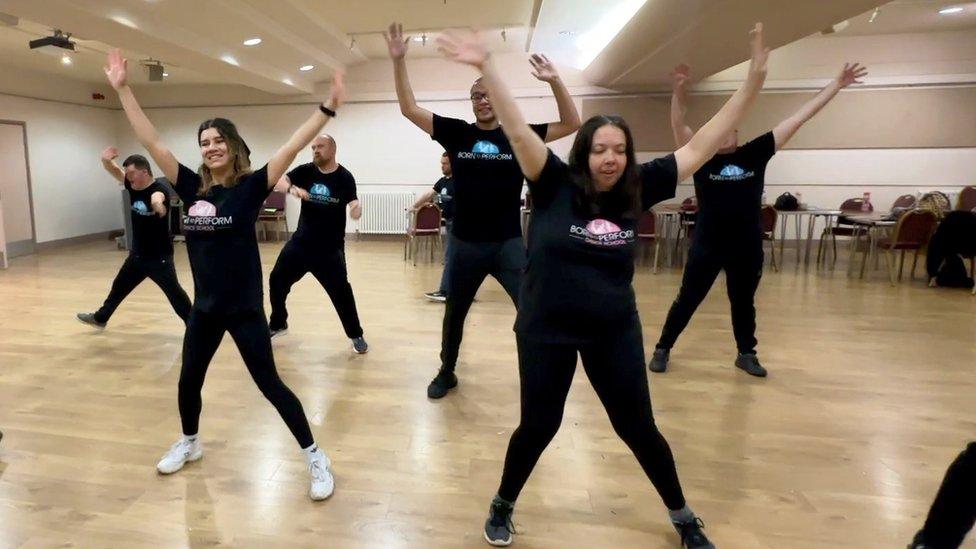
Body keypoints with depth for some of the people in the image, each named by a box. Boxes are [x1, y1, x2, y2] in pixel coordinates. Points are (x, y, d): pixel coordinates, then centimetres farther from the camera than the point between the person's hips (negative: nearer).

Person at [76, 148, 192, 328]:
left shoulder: (159, 190, -20)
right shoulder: (132, 186, 2)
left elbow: (157, 198, -44)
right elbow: (113, 170, 0)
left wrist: (157, 203, -68)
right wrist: (106, 159, -24)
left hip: (159, 257, -8)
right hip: (137, 255, 8)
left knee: (175, 293, -5)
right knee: (119, 287, 24)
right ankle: (100, 318, 43)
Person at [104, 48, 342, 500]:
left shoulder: (250, 187, -10)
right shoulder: (192, 187, 3)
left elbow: (293, 146, -20)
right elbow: (152, 143, 5)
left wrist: (328, 107, -27)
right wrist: (123, 90, 4)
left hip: (244, 307, -5)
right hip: (204, 306, 6)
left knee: (269, 384, 0)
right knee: (188, 381, 21)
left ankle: (316, 457, 13)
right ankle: (190, 442, 48)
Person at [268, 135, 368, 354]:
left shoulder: (344, 178, -10)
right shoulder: (306, 171, -1)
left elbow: (354, 205, -17)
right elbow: (279, 181, -12)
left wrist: (356, 210, -42)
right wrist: (292, 188, -34)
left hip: (330, 248, -4)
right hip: (300, 242, 5)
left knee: (341, 291, -6)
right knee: (276, 280, 12)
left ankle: (356, 336, 12)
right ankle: (278, 325, 35)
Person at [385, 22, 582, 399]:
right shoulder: (456, 133, 2)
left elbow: (572, 123, -2)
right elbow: (410, 109, 0)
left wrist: (554, 80, -15)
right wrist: (398, 61, -10)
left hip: (508, 243, -1)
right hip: (465, 244, 1)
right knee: (454, 313, 16)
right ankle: (446, 372, 38)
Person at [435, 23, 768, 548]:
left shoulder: (636, 189, -4)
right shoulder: (555, 184, -11)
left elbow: (701, 146, -1)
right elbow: (518, 130, -20)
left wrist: (753, 82, -3)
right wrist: (486, 67, -30)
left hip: (615, 332, 3)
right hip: (546, 331, -2)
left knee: (638, 428, 15)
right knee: (538, 426, 11)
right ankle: (502, 506, 38)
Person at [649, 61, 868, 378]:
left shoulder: (755, 154, 3)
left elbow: (799, 118, 5)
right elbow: (678, 125, -15)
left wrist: (837, 85, 7)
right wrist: (679, 91, -32)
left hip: (747, 247, 3)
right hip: (707, 245, -2)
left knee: (744, 302, 18)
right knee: (687, 300, 7)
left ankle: (746, 354, 35)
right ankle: (662, 349, 21)